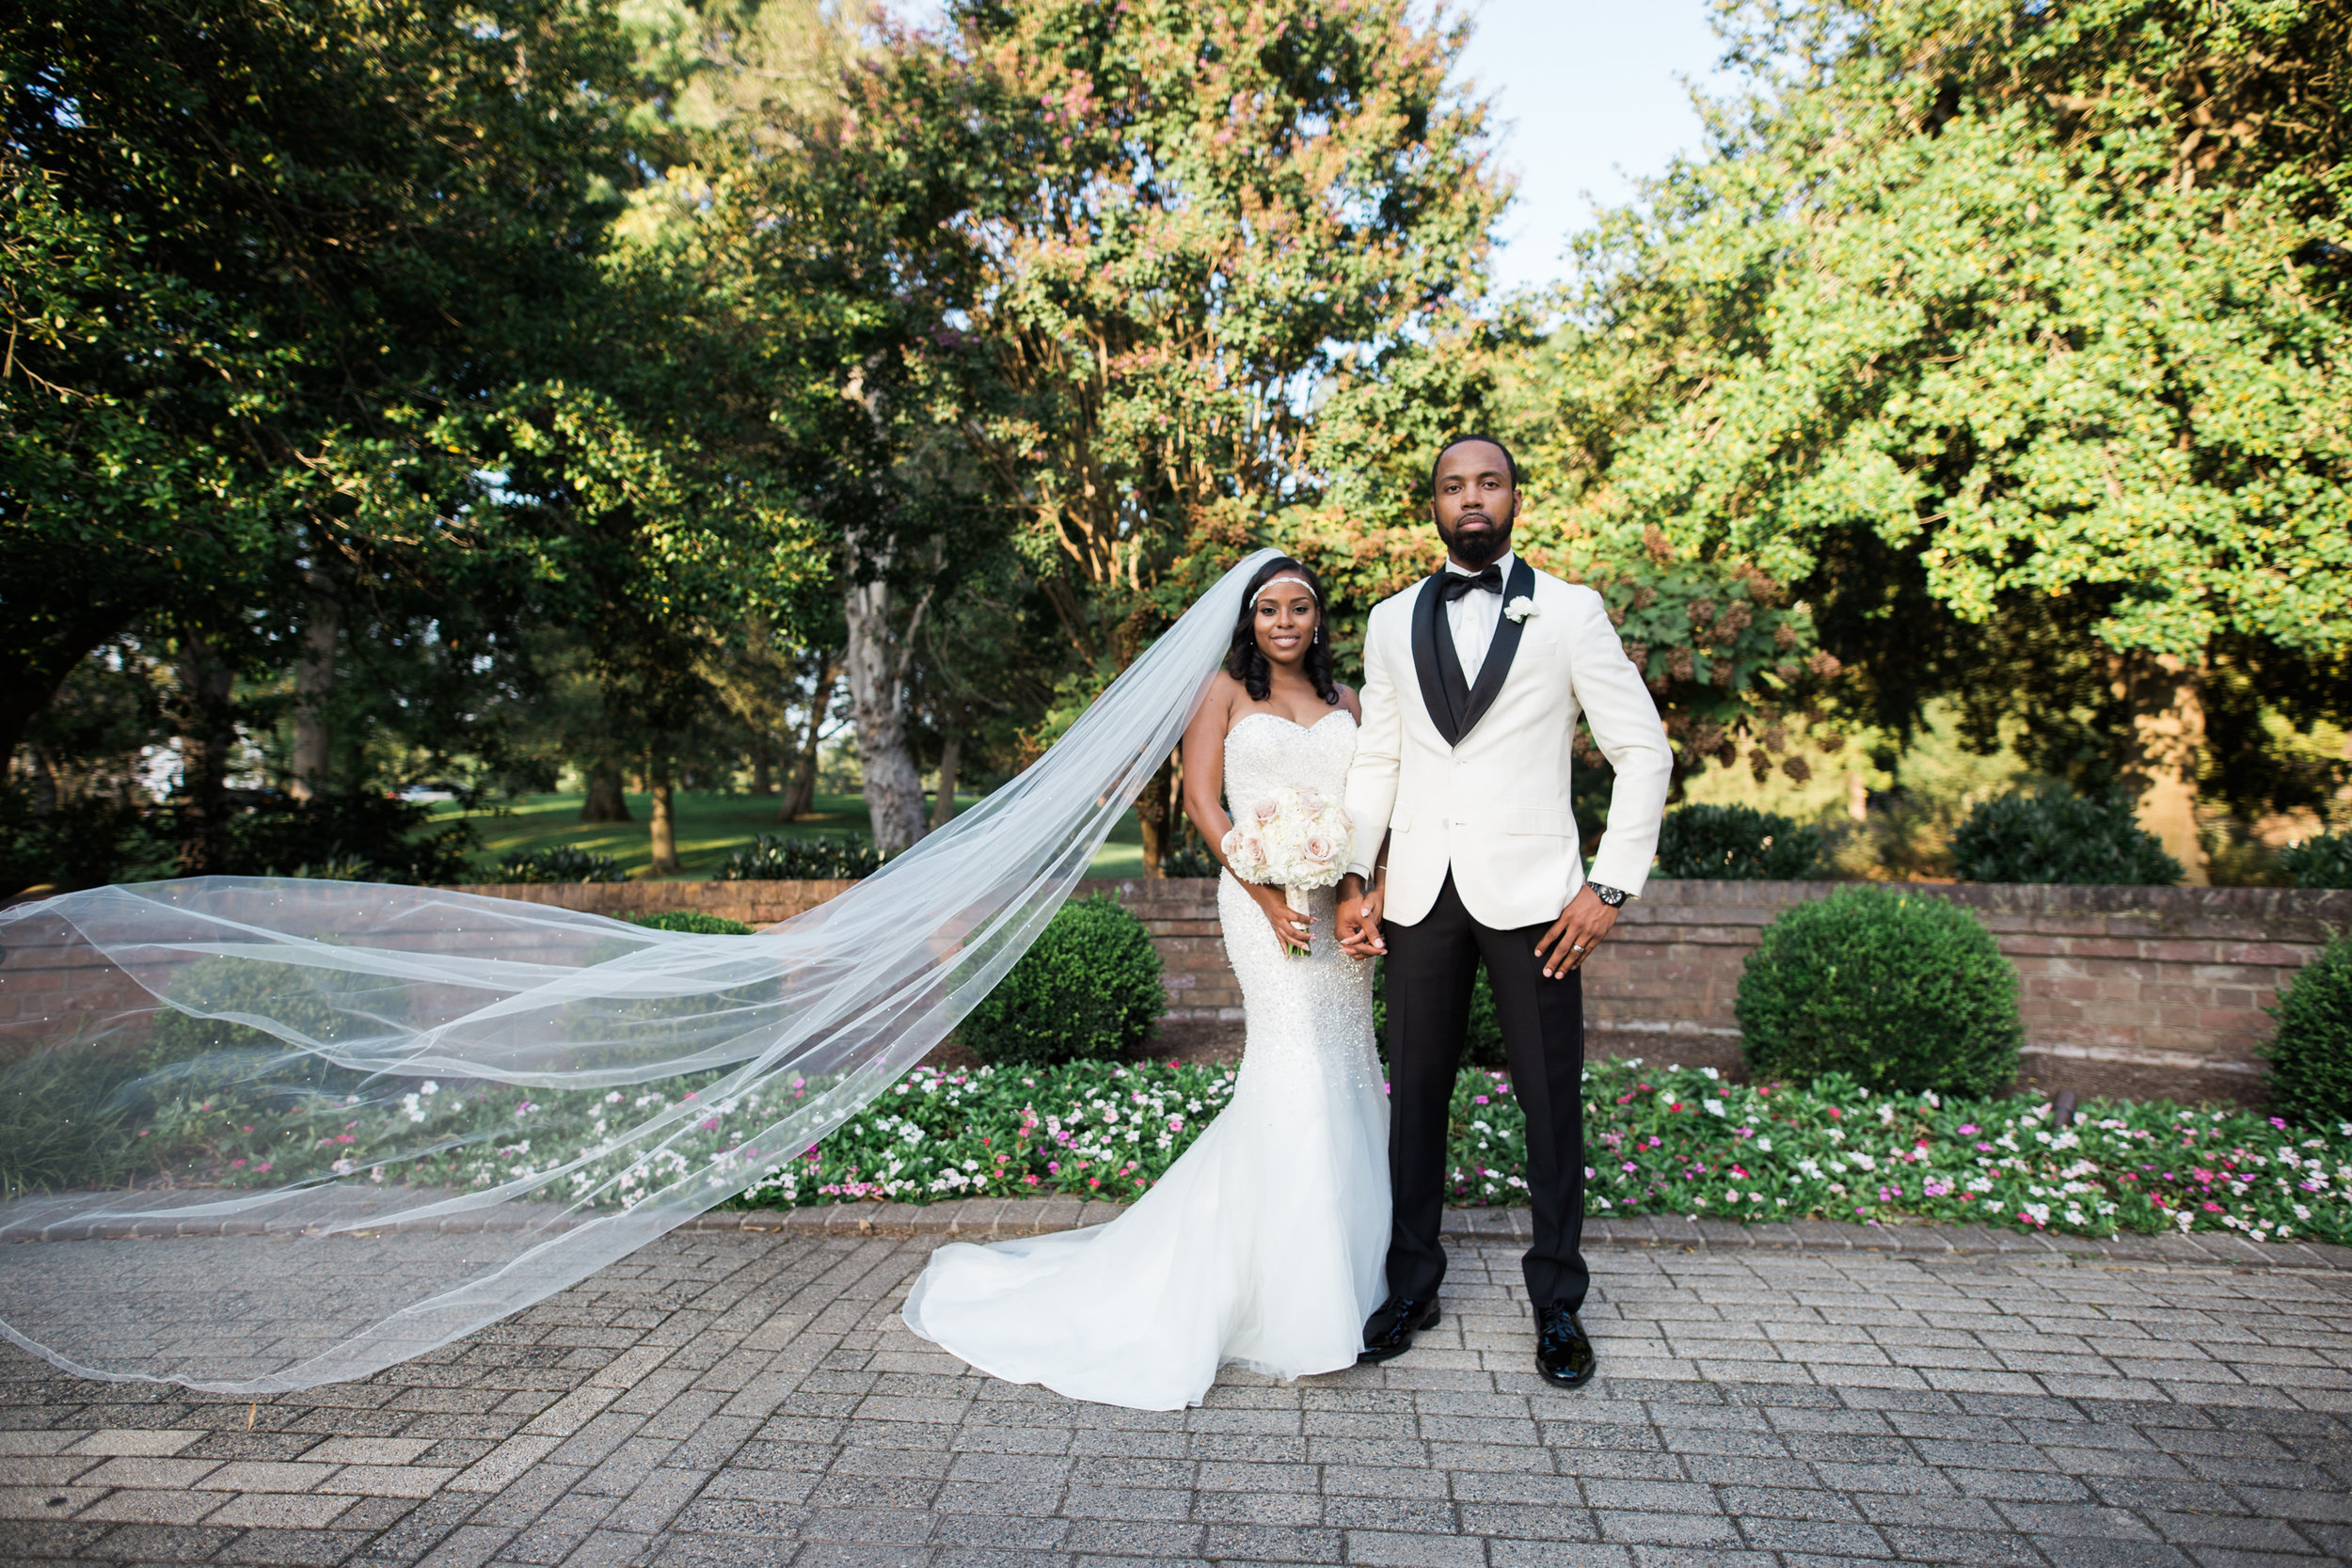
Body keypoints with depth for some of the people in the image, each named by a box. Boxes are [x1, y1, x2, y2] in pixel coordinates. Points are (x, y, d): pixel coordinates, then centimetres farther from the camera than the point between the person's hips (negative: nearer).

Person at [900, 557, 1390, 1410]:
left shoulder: (1346, 703, 17)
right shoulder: (1226, 692, 4)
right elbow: (1202, 799, -4)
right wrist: (1266, 895, -15)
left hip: (1340, 903, 5)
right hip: (1266, 897, -5)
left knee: (1339, 1075, 8)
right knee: (1296, 1067, -10)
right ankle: (1289, 1302, 3)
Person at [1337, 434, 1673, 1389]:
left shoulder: (1570, 613, 1)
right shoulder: (1391, 621, 10)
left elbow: (1643, 752, 1)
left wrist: (1612, 885, -6)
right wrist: (1355, 876, 4)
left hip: (1529, 894, -2)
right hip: (1421, 893, 3)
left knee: (1552, 1103, 5)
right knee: (1416, 1094, 10)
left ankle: (1556, 1302, 23)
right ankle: (1412, 1285, 26)